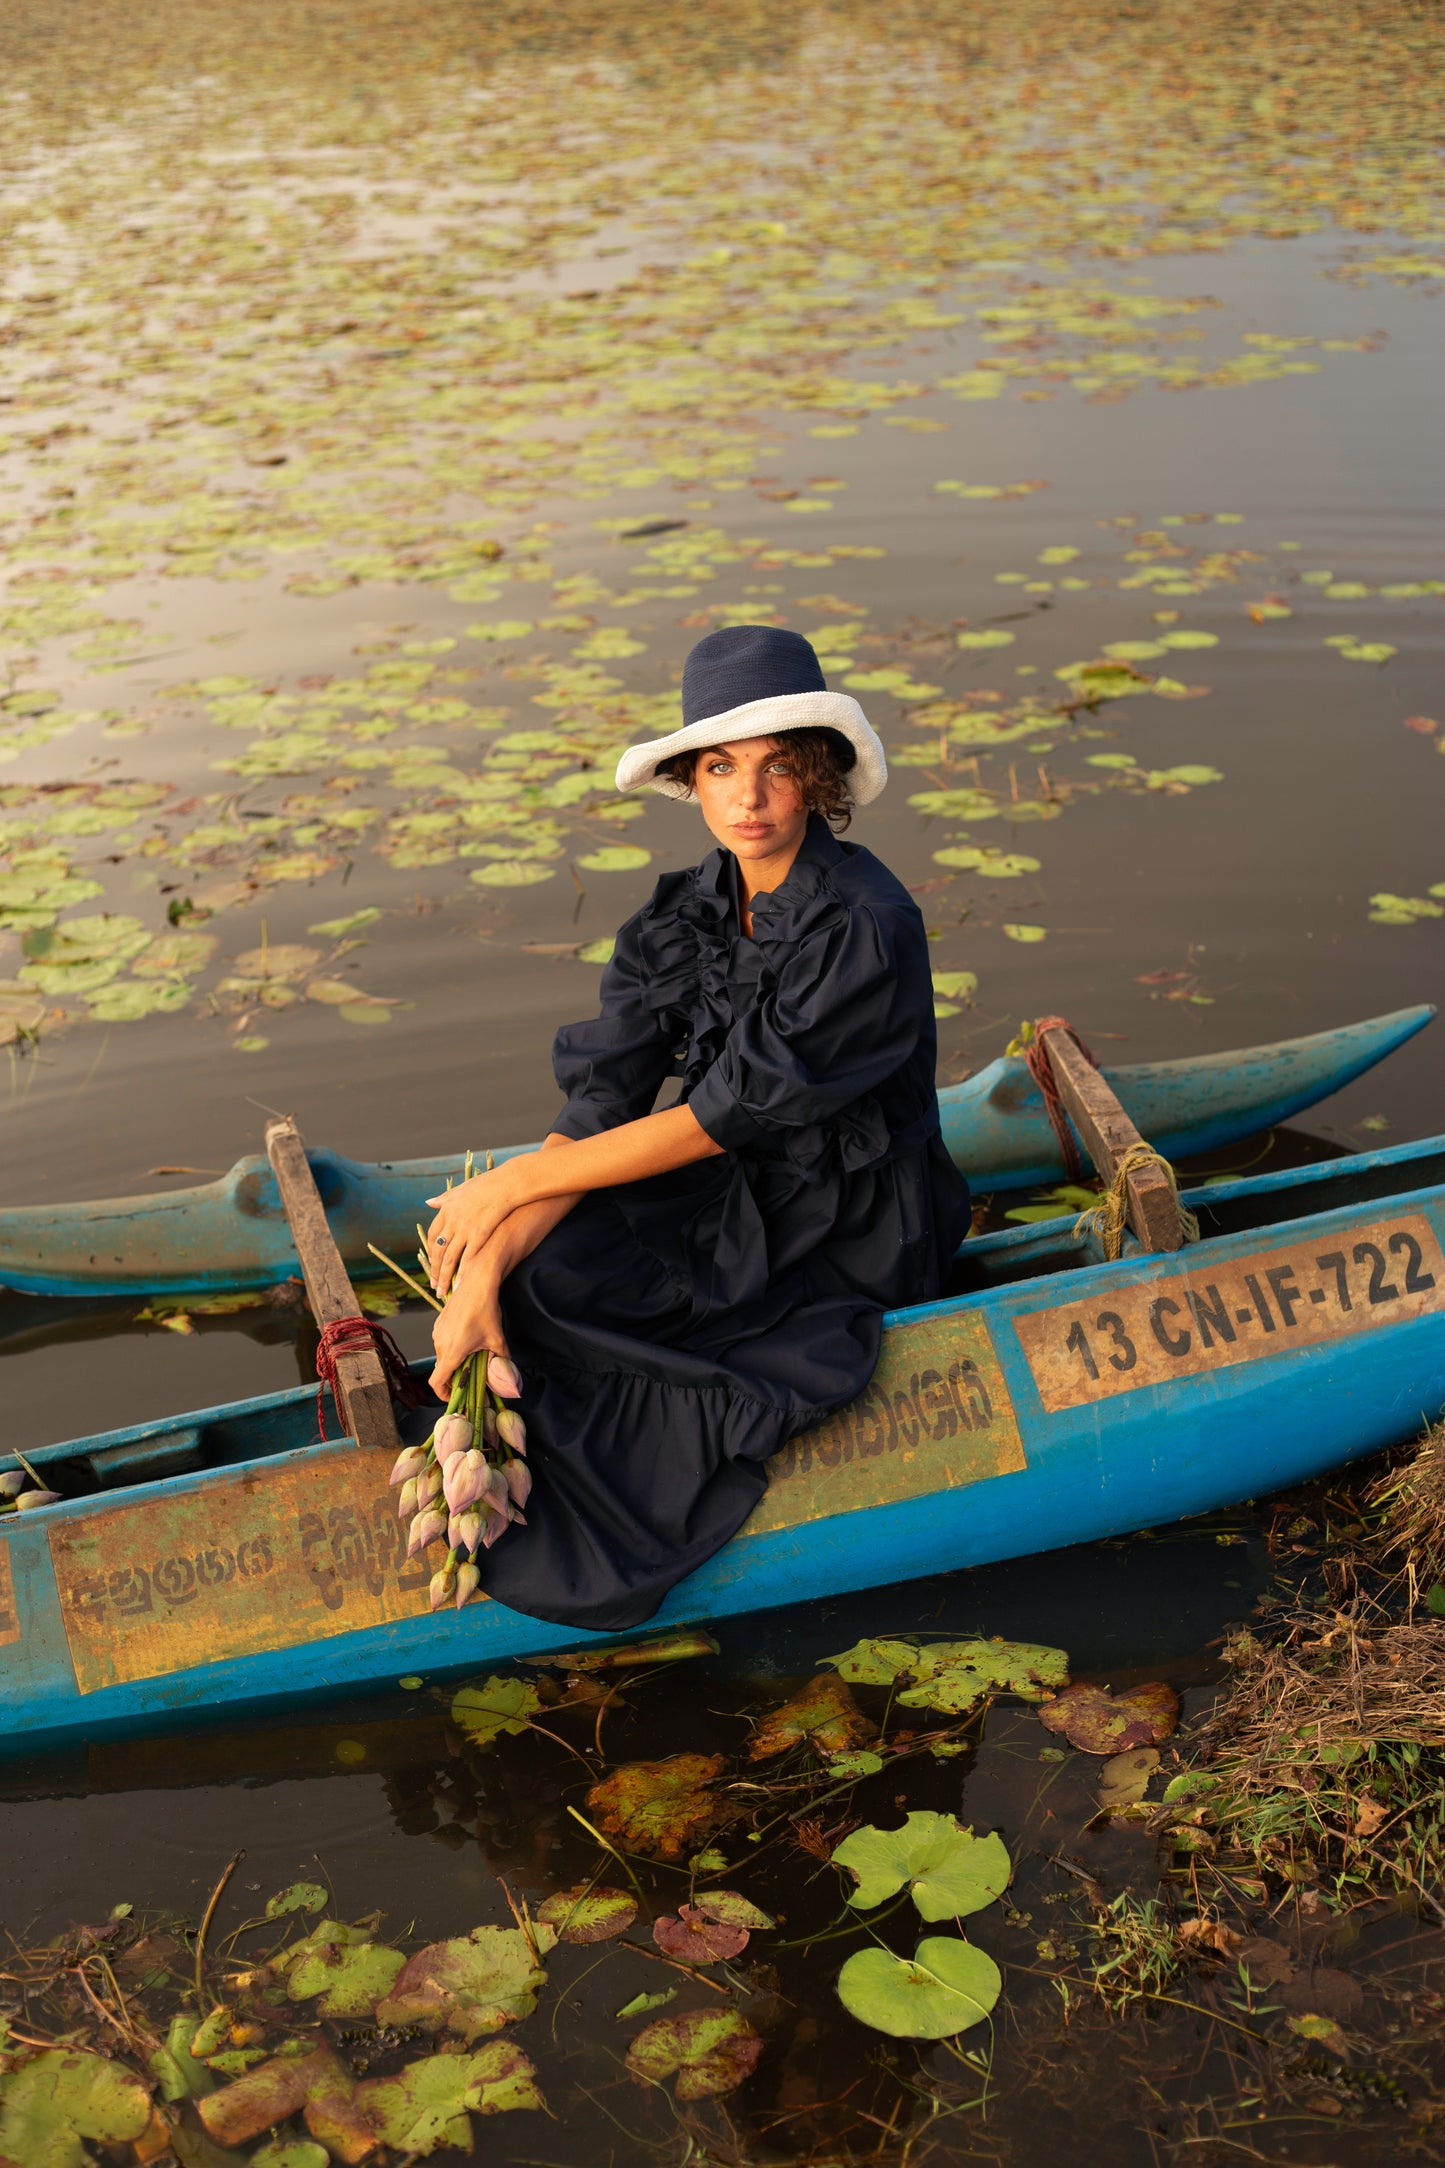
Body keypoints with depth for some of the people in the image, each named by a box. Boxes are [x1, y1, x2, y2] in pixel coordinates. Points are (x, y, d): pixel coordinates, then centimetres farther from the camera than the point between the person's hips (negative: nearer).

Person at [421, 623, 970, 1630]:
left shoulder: (868, 929, -23)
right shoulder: (685, 914, -2)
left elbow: (720, 1120, -23)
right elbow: (597, 1112, -10)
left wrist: (512, 1184, -17)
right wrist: (485, 1271, -24)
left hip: (849, 1246, -6)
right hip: (732, 1205, 6)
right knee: (518, 1265, -16)